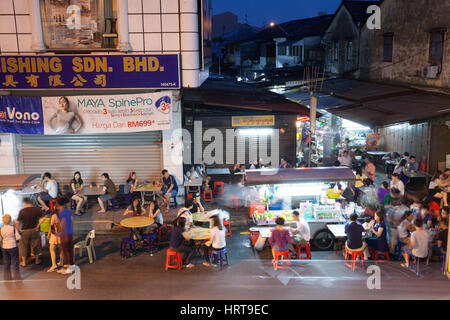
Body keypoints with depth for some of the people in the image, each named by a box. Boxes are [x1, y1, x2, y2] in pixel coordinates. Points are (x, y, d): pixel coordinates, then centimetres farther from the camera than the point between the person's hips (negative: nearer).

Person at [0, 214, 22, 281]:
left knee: (6, 263, 13)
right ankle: (17, 277, 10)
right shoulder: (13, 228, -13)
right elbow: (18, 238, -11)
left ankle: (7, 277, 20)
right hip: (13, 247, -3)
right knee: (15, 262, 6)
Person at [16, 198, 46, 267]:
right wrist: (38, 225, -5)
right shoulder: (37, 209, -8)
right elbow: (44, 217, -12)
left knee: (23, 246, 14)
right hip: (34, 230, 2)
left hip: (25, 231, -2)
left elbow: (17, 223, -19)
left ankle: (23, 262, 22)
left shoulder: (22, 211, -14)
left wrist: (19, 230, -5)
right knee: (35, 245, 16)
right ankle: (37, 260, 27)